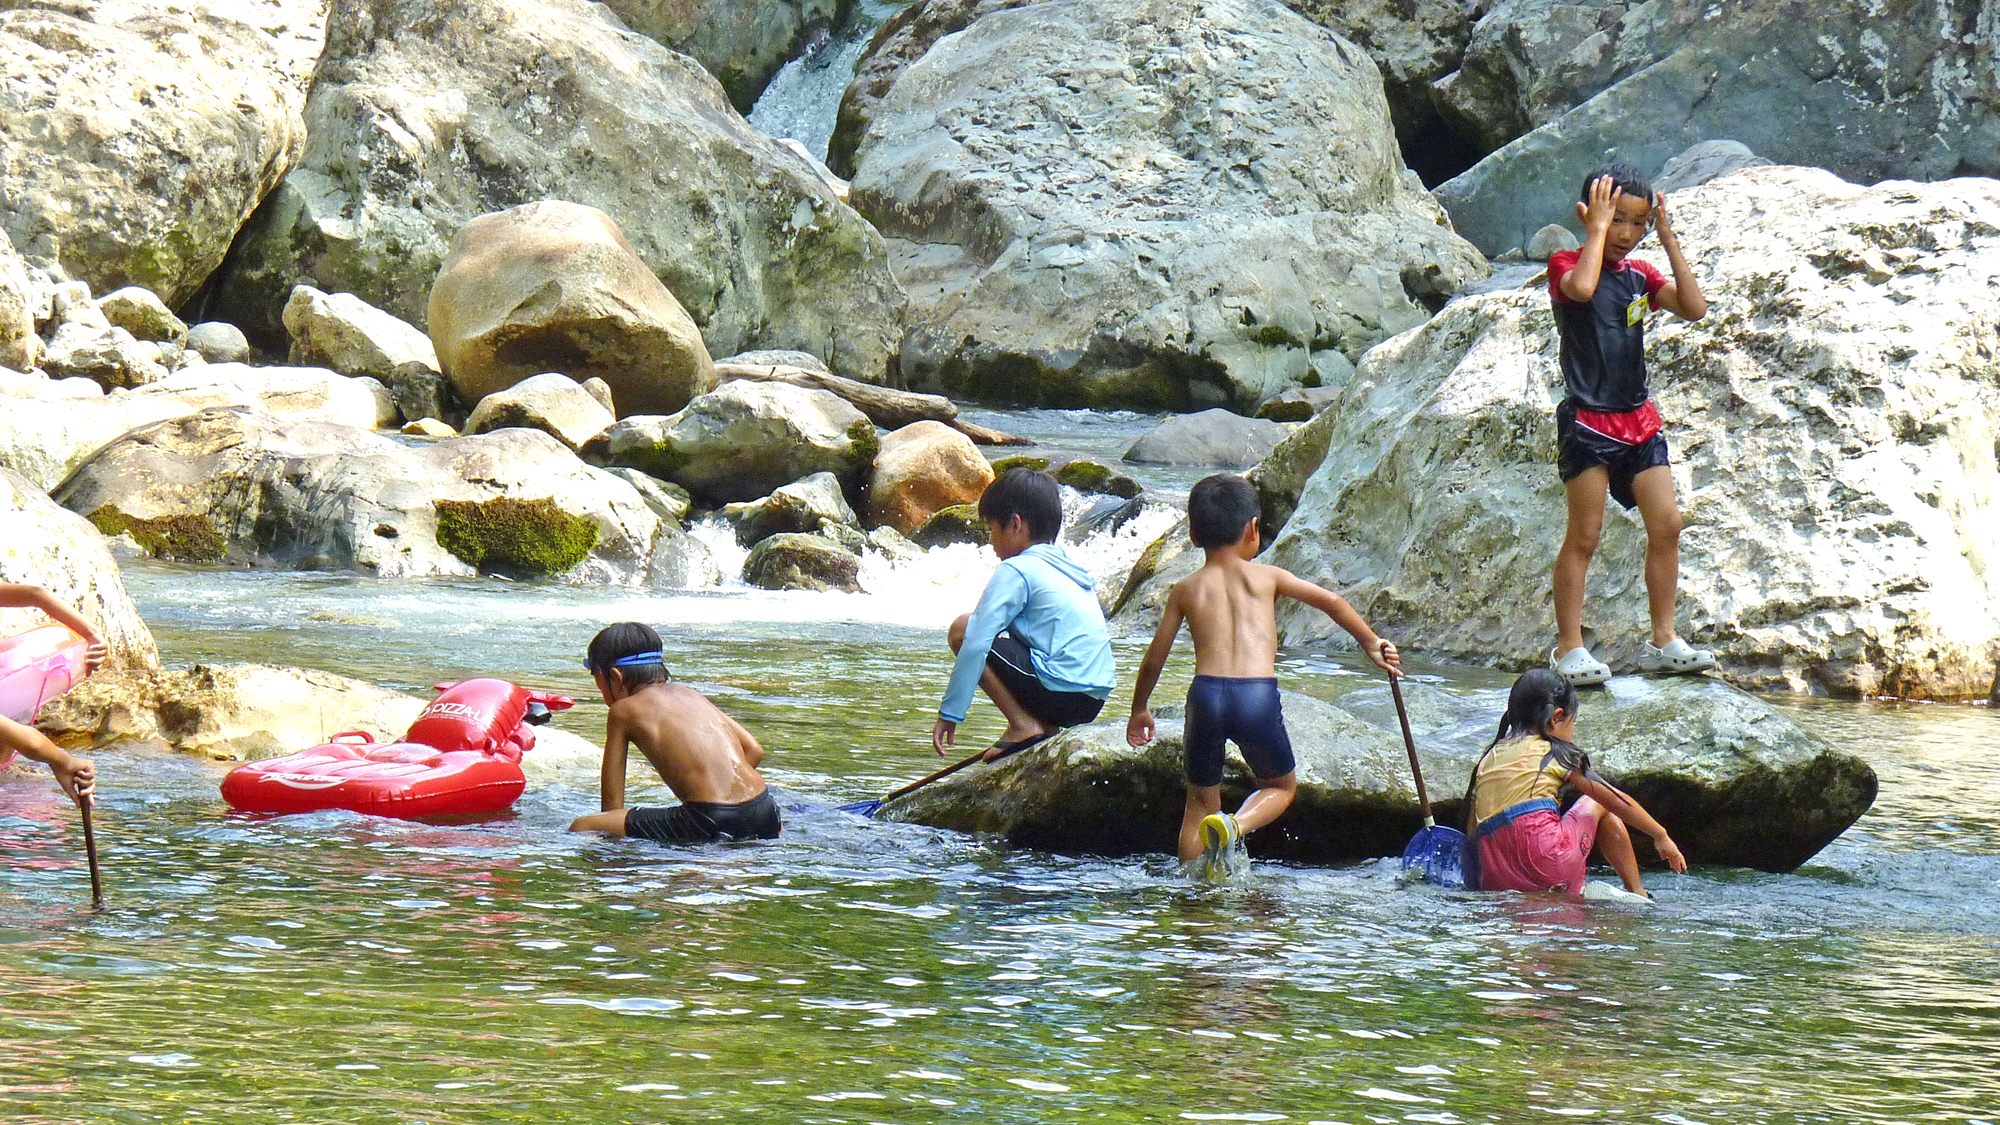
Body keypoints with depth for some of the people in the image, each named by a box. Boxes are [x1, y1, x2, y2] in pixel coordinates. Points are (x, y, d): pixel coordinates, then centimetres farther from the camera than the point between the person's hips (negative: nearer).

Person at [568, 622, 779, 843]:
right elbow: (754, 750, 21)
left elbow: (612, 803, 6)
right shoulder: (690, 694, 23)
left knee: (582, 828, -5)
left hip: (711, 821, -7)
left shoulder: (622, 711, 5)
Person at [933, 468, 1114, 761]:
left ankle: (1023, 725, -4)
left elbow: (975, 644, -11)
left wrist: (949, 714, -6)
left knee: (963, 629, -1)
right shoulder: (1069, 567, 19)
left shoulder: (1016, 571, -6)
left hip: (1060, 690, -9)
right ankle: (1047, 727, 11)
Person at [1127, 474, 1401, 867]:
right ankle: (1236, 825, -8)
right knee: (1281, 786, 21)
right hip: (1259, 695, -1)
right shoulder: (1266, 577, 13)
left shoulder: (1185, 590, 15)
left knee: (1200, 802, 18)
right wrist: (1371, 644, 25)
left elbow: (1155, 658, 16)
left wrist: (1139, 710, 30)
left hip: (1207, 692, 1)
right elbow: (1330, 601, 13)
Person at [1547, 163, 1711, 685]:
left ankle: (1663, 641, 10)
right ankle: (1568, 648, 1)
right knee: (1584, 537, -5)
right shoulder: (1566, 265, -5)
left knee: (1667, 526, 1)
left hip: (1639, 420, 6)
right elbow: (1582, 288, -30)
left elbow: (1695, 308, -2)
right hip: (1588, 421, -6)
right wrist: (1598, 228, -18)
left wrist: (1669, 239, -2)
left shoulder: (1640, 274, 11)